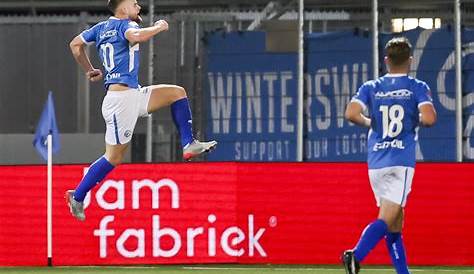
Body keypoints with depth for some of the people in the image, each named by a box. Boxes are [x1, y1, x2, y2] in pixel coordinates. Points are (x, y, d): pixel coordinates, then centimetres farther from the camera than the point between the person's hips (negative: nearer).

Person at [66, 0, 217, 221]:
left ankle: (188, 145, 5)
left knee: (177, 92, 10)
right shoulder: (124, 24, -7)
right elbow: (136, 37, -31)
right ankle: (77, 197, 3)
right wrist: (159, 27, -13)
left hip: (133, 95, 10)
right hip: (121, 97, -10)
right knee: (114, 157, -5)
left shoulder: (102, 27, 18)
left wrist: (89, 70, 35)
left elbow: (75, 44, 27)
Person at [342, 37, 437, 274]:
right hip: (402, 160, -4)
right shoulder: (417, 87, 1)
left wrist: (370, 123, 12)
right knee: (386, 219, -12)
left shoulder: (370, 88, 8)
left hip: (376, 161, 4)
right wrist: (417, 120, 10)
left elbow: (351, 114, -7)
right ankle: (356, 255, -34)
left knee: (395, 221, 13)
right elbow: (429, 119, -13)